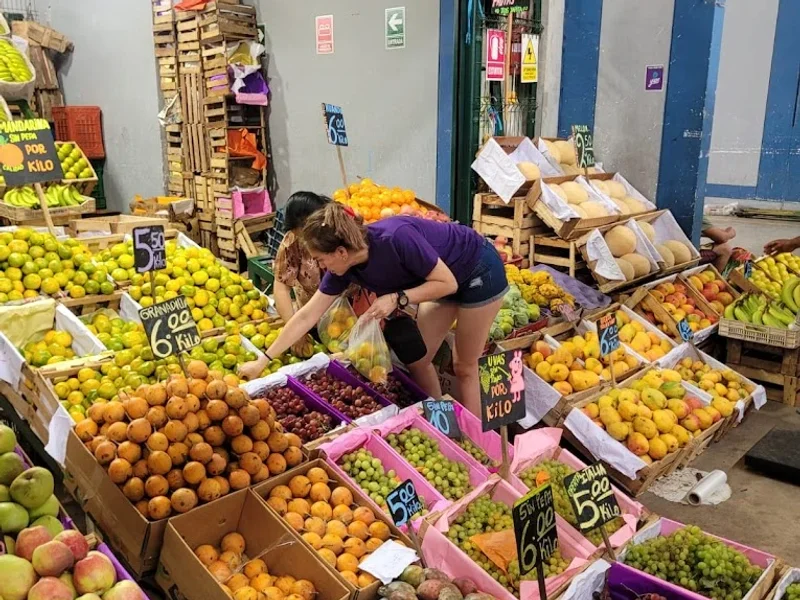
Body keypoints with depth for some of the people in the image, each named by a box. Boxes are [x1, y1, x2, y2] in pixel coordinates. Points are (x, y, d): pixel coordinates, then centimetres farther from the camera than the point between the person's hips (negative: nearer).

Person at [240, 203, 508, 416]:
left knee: (464, 367, 3)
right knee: (418, 360, 9)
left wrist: (397, 298, -31)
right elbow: (307, 316, -9)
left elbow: (447, 282, -26)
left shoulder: (396, 238, -37)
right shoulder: (345, 267, -15)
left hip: (479, 271, -7)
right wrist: (263, 360, -8)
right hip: (444, 279, 7)